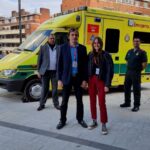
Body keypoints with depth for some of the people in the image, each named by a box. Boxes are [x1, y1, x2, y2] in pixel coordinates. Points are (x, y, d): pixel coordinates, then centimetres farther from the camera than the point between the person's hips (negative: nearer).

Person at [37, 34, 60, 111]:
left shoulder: (58, 48, 6)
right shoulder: (43, 48, 1)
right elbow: (39, 60, 1)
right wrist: (39, 71, -2)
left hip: (55, 72, 1)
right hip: (45, 72, -1)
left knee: (55, 89, 9)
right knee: (44, 89, 7)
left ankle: (56, 104, 20)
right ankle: (42, 104, 17)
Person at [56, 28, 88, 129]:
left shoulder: (82, 48, 2)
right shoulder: (63, 48, 0)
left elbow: (85, 65, 2)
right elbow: (60, 64, 0)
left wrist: (85, 79, -4)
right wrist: (59, 79, -5)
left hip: (79, 78, 1)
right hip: (67, 78, -1)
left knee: (79, 100, 12)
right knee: (64, 101, 7)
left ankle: (80, 119, 28)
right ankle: (62, 120, 21)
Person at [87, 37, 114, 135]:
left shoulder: (106, 55, -7)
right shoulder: (91, 55, 4)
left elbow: (110, 71, -9)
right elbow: (88, 69, 6)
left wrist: (107, 85, -14)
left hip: (101, 80, -4)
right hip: (92, 80, 4)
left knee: (102, 103, -3)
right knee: (92, 102, 10)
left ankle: (104, 125, 9)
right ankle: (94, 122, 26)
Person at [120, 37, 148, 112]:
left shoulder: (142, 52, -6)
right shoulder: (129, 51, 13)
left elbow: (144, 64, -9)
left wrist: (138, 70, -3)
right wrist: (129, 68, 11)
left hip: (136, 73, -6)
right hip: (128, 72, 6)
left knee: (136, 89, 0)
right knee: (126, 88, 13)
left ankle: (136, 105, 9)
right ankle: (127, 103, 29)